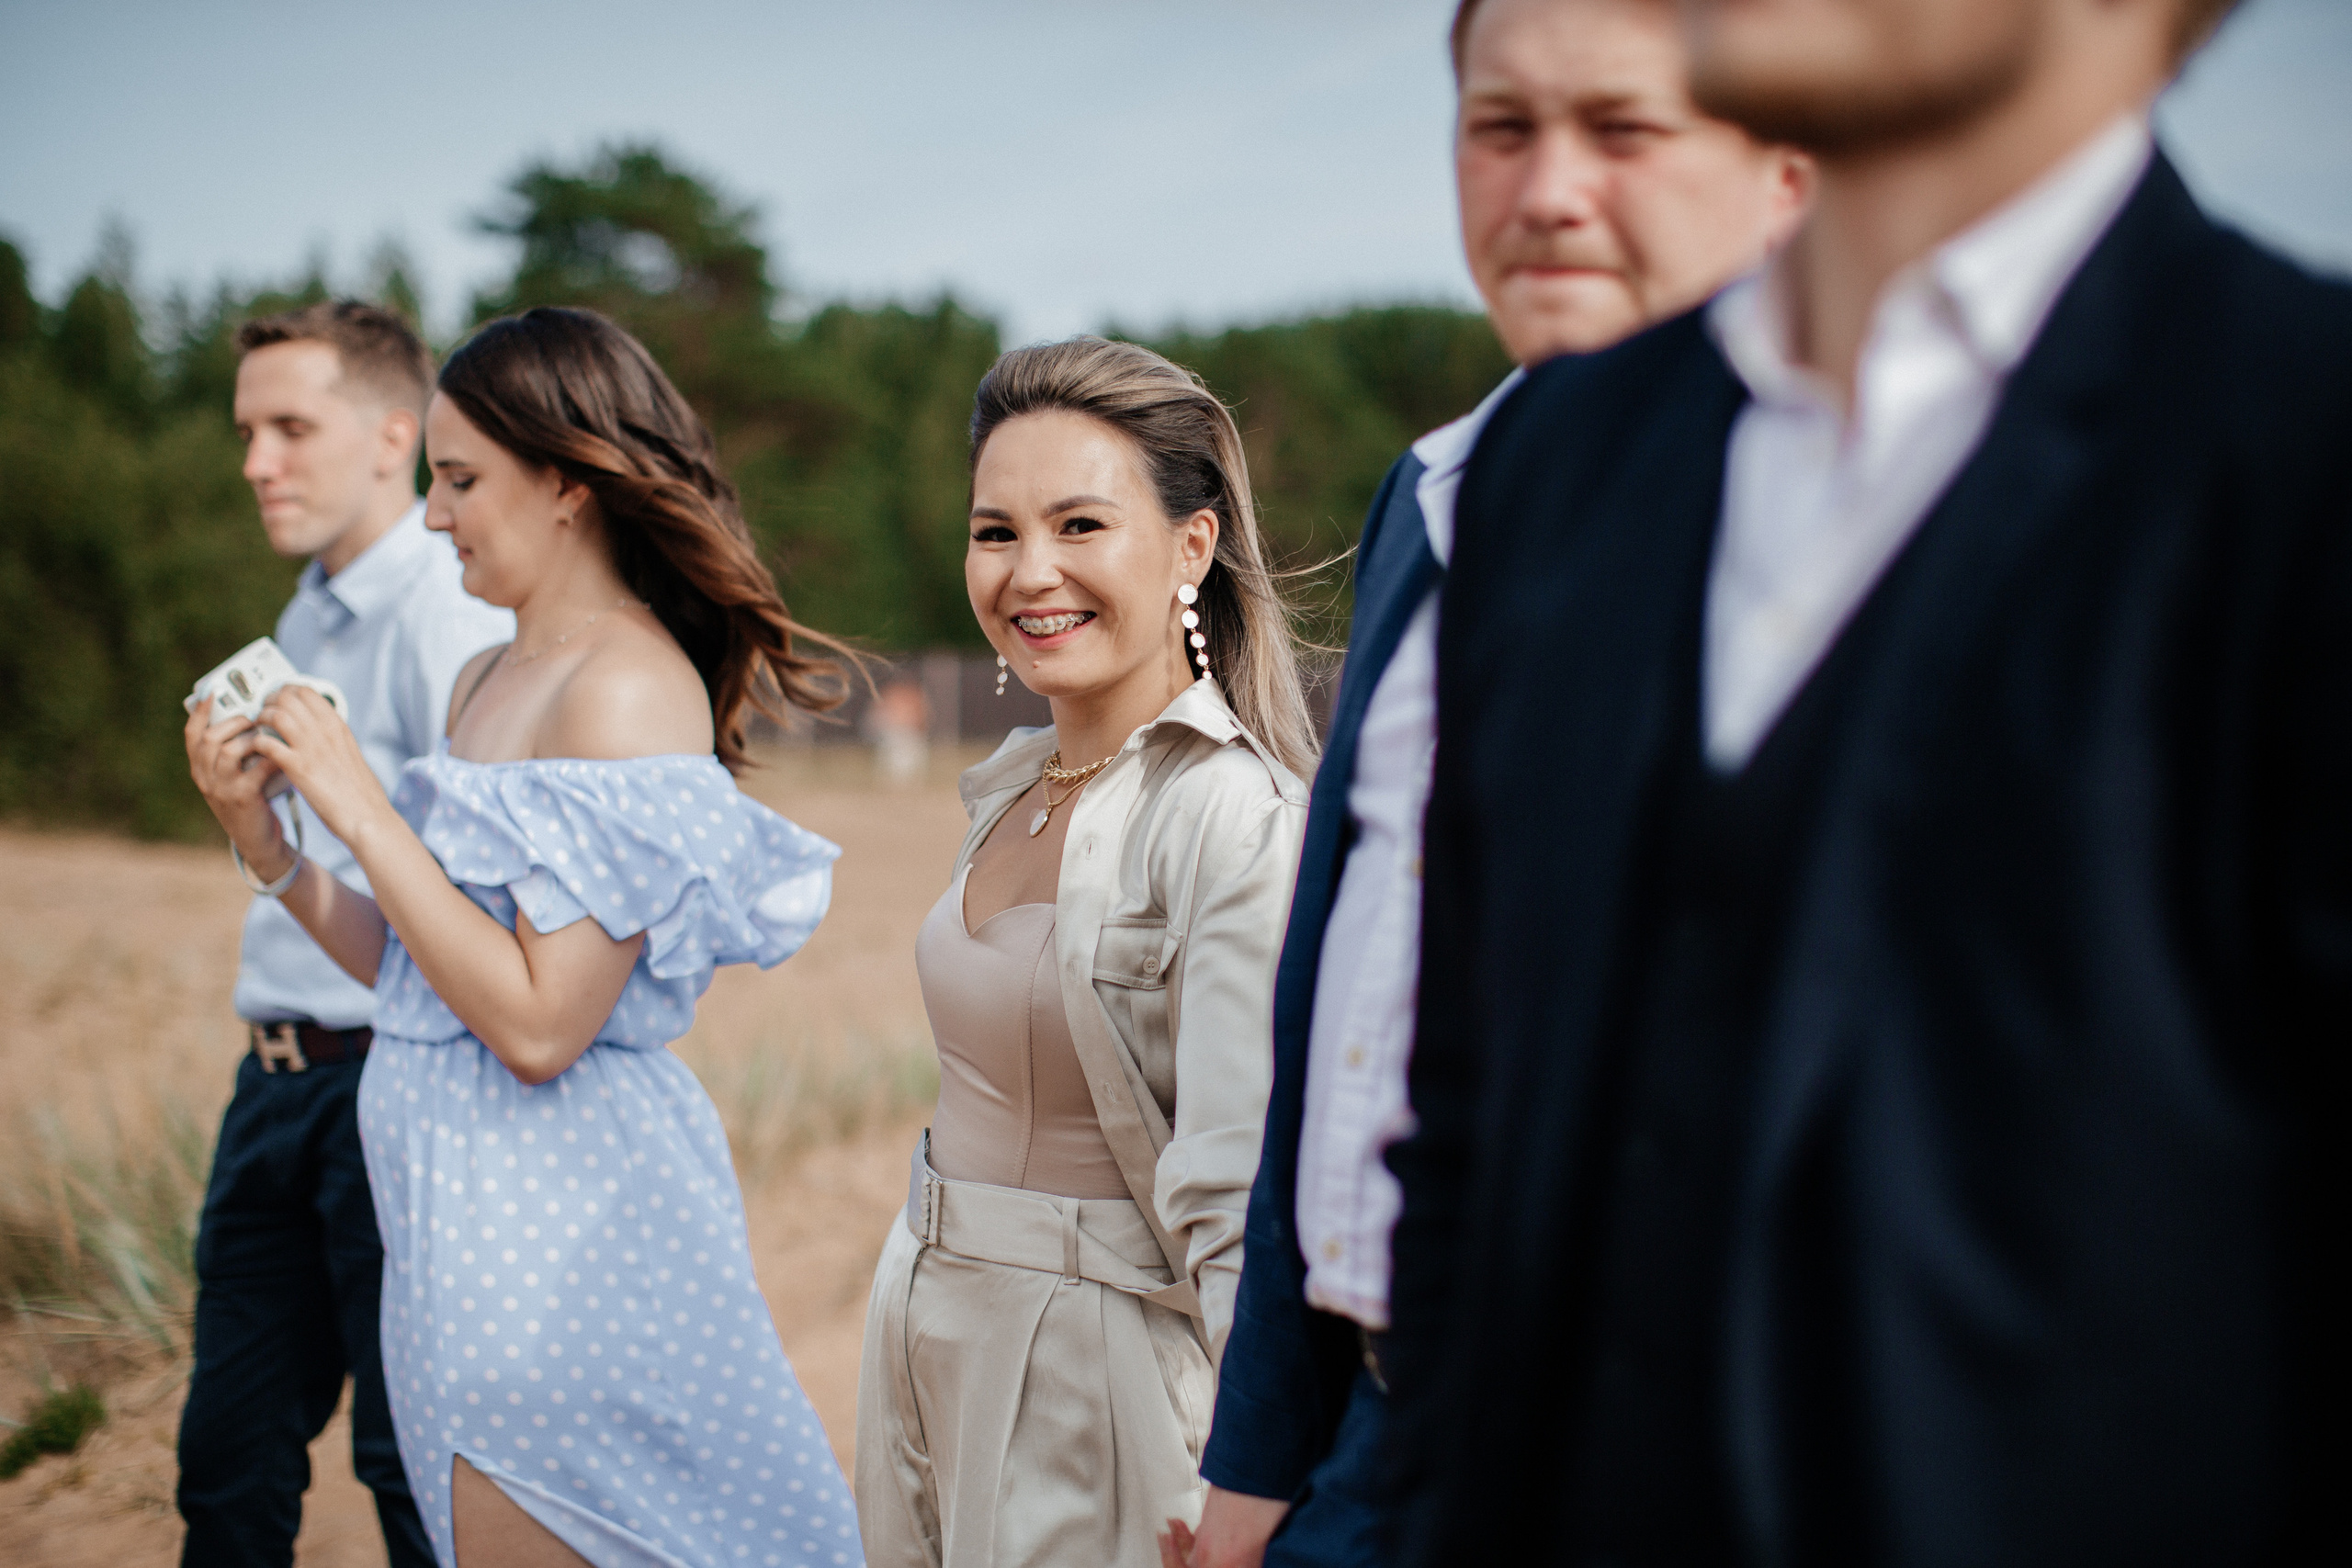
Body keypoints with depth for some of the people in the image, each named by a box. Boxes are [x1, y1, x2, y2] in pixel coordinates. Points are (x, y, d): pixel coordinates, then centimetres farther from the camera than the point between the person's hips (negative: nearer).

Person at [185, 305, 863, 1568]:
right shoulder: (487, 682, 12)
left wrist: (359, 809, -18)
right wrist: (265, 840, 3)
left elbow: (537, 1024, -22)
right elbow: (421, 974, 13)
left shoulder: (629, 689, -16)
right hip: (465, 1212, 9)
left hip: (556, 1224, -9)